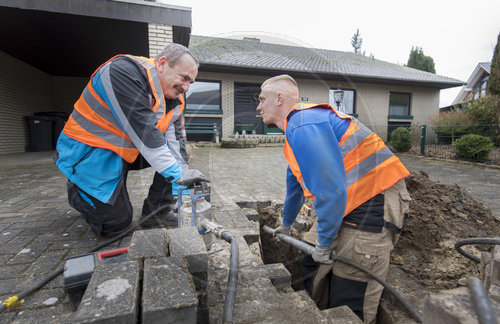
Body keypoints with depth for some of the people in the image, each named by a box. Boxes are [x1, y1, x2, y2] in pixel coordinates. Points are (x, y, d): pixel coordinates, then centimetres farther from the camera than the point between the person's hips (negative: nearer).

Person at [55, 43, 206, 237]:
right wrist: (175, 175, -35)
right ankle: (76, 189, 22)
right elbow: (144, 132, -34)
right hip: (90, 151, -7)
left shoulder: (175, 100, -2)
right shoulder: (125, 70, -26)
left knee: (177, 153, -10)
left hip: (128, 151, 7)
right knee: (117, 225, -5)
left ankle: (155, 211, 1)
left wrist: (182, 180, -17)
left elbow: (175, 139, -7)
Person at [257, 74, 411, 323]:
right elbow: (295, 183, 28)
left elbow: (331, 193, -26)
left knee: (350, 303, 0)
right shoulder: (296, 128, 15)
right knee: (312, 266, 17)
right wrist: (286, 224, 40)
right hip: (346, 204, 10)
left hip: (374, 206, -10)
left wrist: (324, 243, -10)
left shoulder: (304, 126, -20)